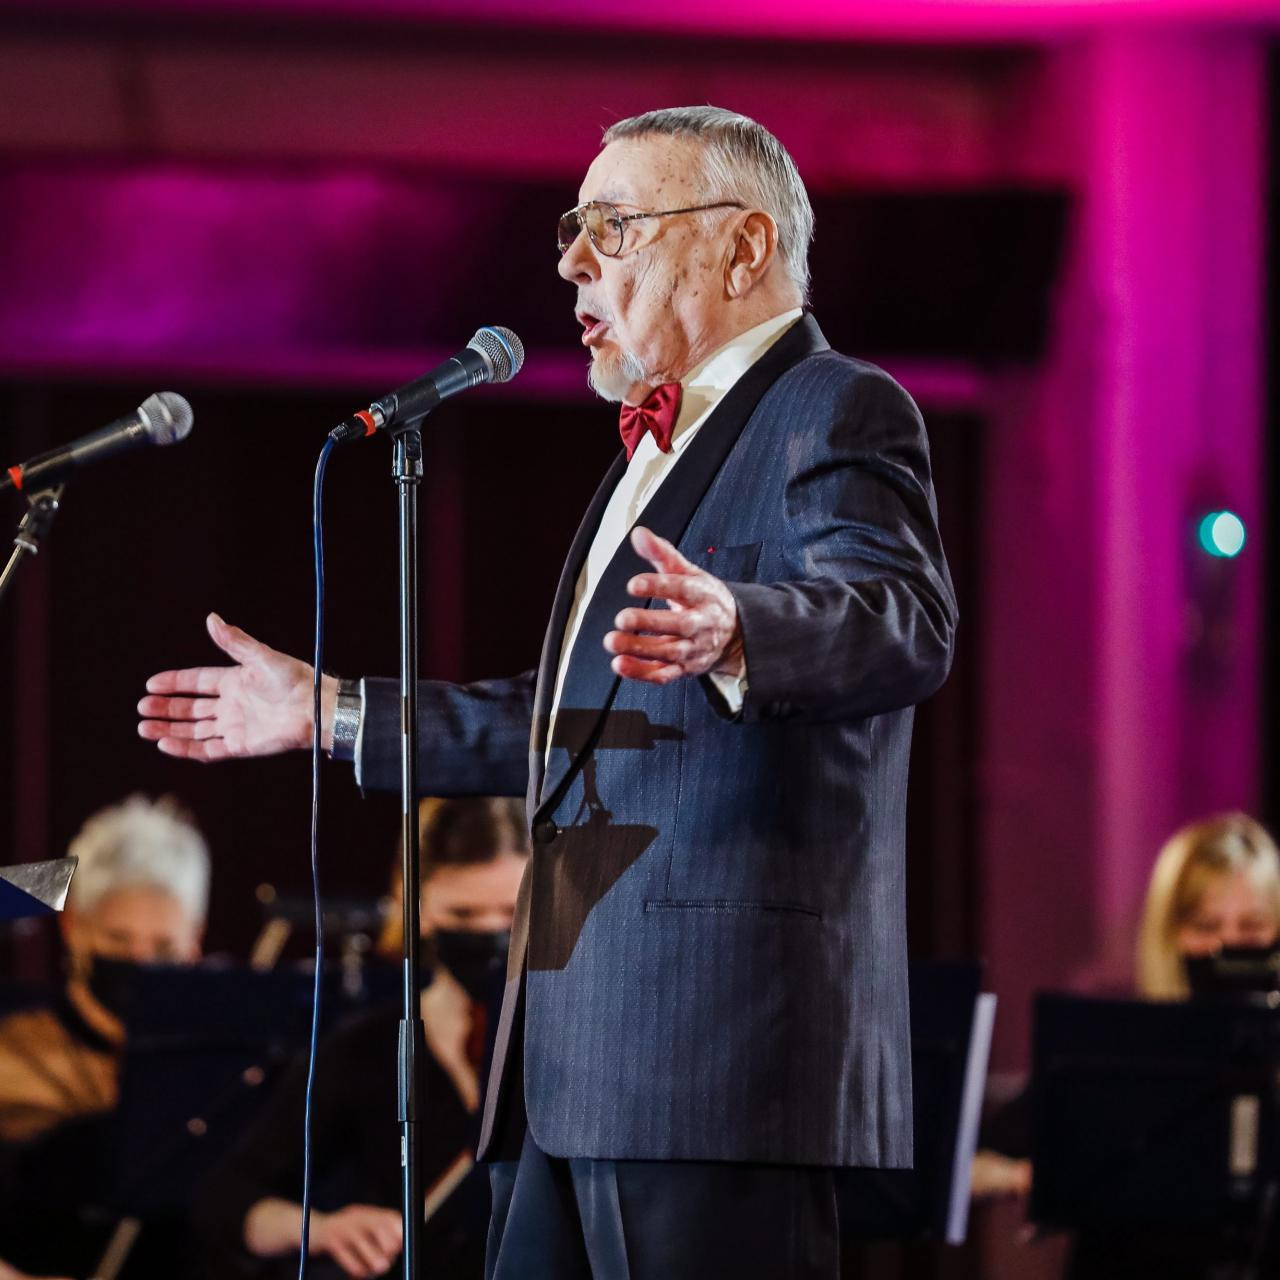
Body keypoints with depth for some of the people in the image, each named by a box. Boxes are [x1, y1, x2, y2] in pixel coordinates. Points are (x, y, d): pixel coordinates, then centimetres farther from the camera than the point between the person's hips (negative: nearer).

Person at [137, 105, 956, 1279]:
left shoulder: (836, 414, -4)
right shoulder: (661, 446, 27)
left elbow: (902, 621, -24)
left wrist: (729, 632, -44)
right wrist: (328, 712, 34)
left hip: (722, 1046, -10)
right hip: (576, 1053, 10)